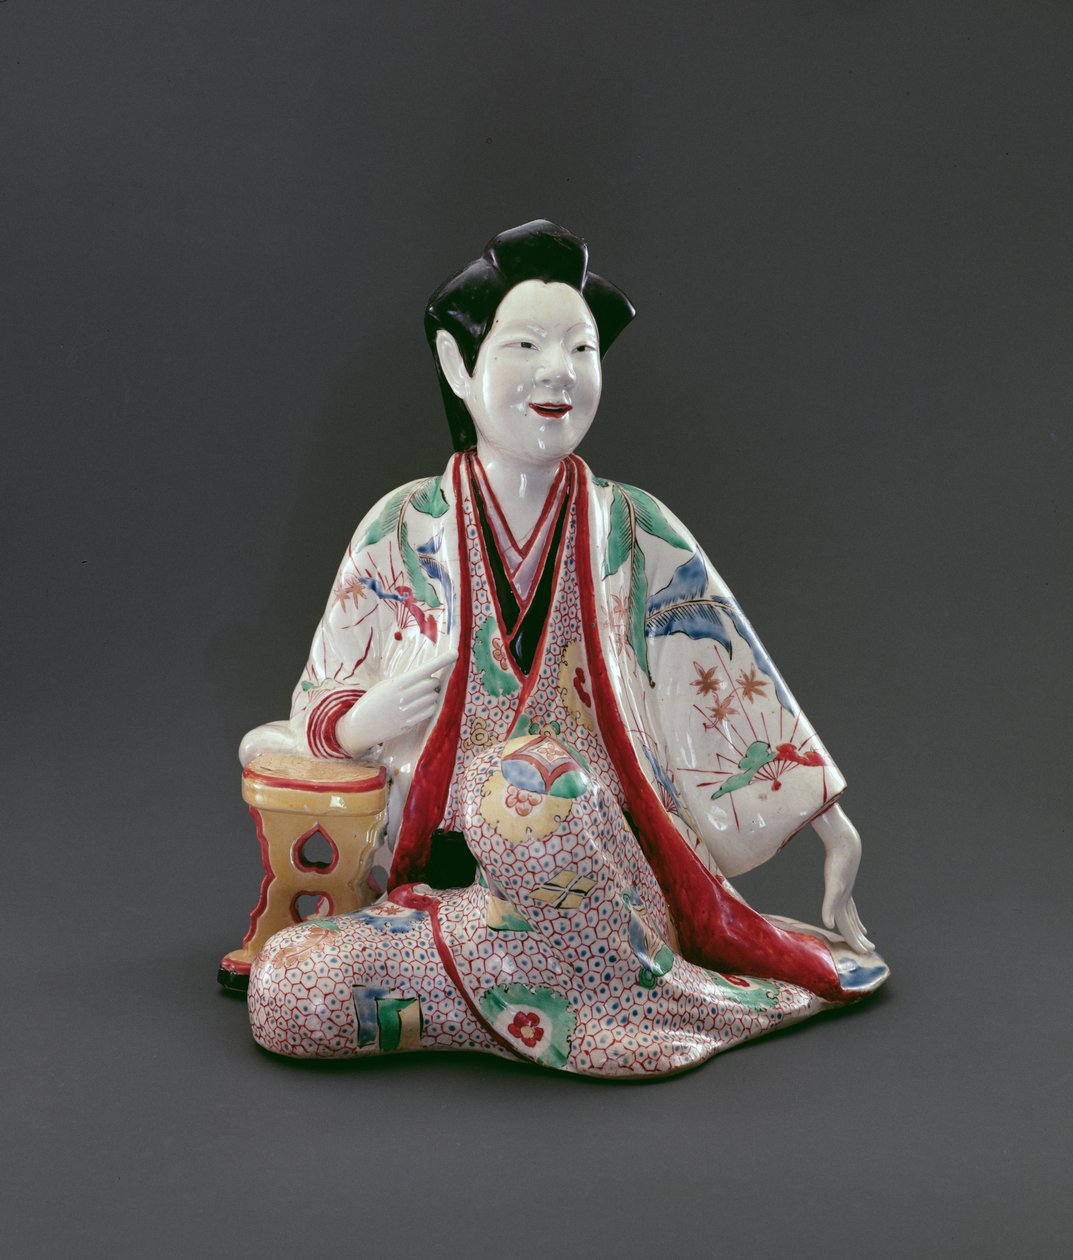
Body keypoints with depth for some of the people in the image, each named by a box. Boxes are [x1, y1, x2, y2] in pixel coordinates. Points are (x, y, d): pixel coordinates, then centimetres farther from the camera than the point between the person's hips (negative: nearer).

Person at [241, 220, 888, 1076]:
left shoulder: (635, 532, 2)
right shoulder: (401, 530, 3)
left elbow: (740, 691, 7)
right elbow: (325, 715, 7)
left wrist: (837, 830, 4)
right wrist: (372, 720, -17)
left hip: (597, 870, -3)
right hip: (432, 878, 3)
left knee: (525, 777, -37)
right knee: (286, 994, -22)